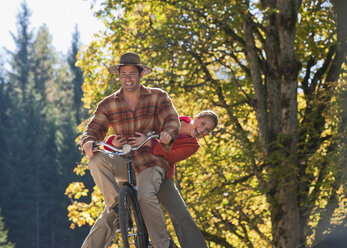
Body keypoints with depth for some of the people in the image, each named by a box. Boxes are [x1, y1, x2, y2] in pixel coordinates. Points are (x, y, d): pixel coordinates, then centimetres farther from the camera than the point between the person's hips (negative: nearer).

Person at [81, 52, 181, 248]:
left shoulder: (159, 97, 5)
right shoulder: (108, 105, 8)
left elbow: (172, 120, -6)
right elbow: (95, 128, 0)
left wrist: (168, 134, -31)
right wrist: (89, 141, -25)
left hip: (151, 162, -2)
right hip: (123, 162, 2)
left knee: (146, 196, -31)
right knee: (97, 160, -30)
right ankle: (116, 204, -18)